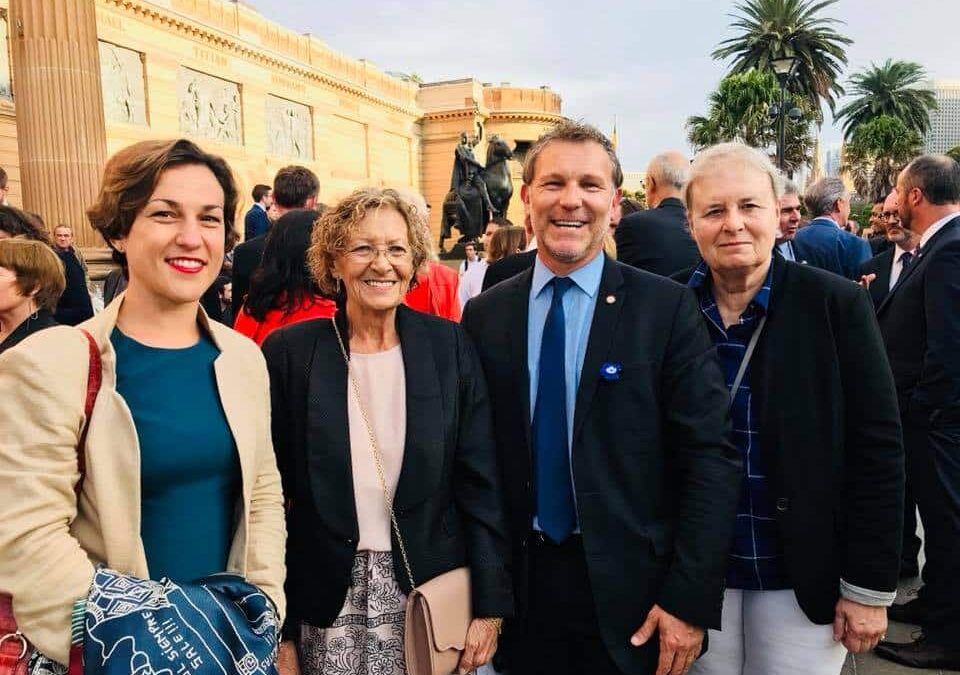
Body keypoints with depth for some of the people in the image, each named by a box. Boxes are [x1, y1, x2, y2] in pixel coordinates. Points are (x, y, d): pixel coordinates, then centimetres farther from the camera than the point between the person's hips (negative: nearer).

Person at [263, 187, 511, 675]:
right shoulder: (289, 353, -6)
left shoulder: (449, 346, -4)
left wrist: (491, 605, -2)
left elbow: (479, 482, -2)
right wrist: (278, 631, -1)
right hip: (327, 603, 0)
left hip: (429, 599, 1)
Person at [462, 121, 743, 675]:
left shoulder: (667, 308, -8)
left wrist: (690, 599, -12)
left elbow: (711, 457, -9)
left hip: (632, 592, -2)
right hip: (521, 588, 2)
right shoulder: (485, 315, 0)